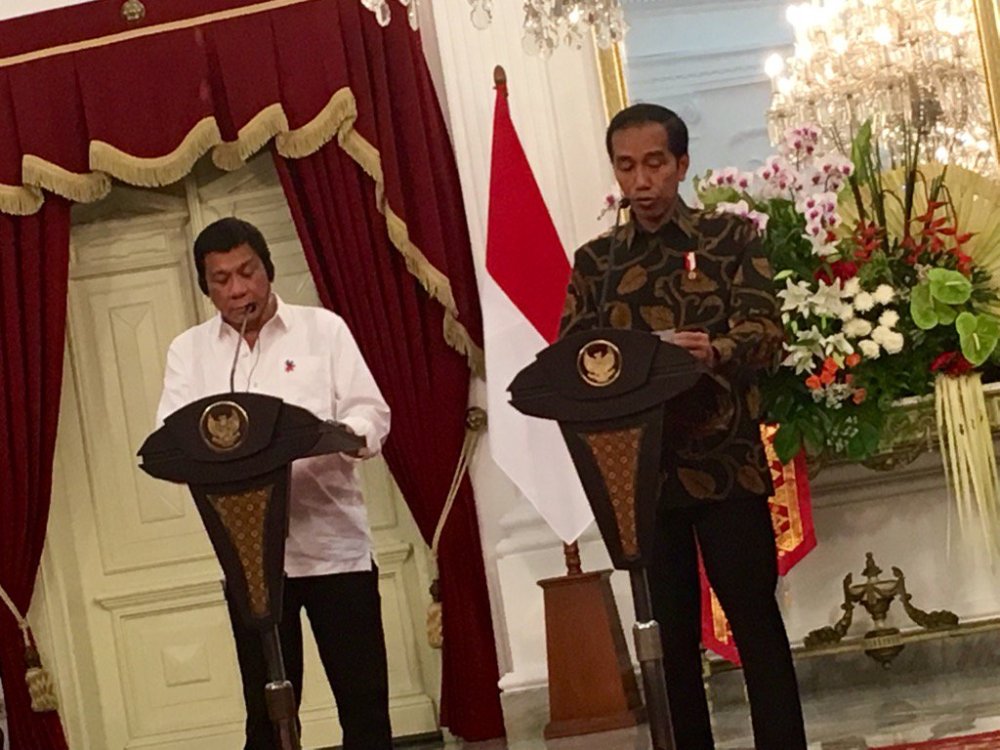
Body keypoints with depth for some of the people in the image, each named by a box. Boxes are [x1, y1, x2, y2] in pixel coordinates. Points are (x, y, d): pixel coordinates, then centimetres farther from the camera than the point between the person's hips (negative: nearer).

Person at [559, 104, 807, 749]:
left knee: (757, 625, -1)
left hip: (726, 466, -2)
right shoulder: (594, 260, 13)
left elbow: (766, 332, -7)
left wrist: (713, 350, -29)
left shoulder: (731, 238, 4)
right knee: (671, 638, 7)